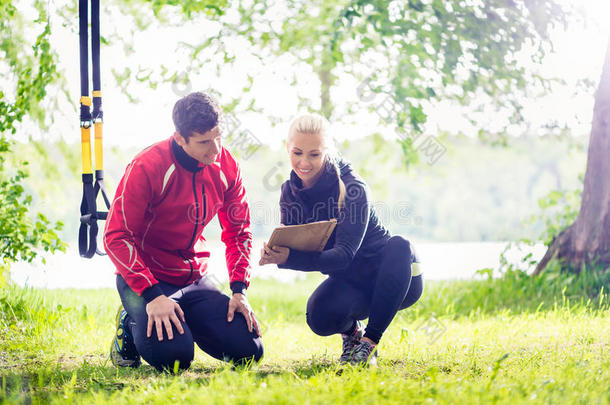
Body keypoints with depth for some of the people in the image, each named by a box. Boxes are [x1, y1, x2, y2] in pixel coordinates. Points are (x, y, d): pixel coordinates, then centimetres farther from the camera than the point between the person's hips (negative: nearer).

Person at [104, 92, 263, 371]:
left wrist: (239, 290, -6)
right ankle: (132, 322, 6)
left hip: (194, 279, 5)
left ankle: (184, 321, 17)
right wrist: (152, 295, -28)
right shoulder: (146, 167, -20)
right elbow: (116, 237, -19)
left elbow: (238, 232, 8)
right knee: (173, 355, -28)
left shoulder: (225, 165, -3)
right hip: (146, 277, -5)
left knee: (248, 351, -9)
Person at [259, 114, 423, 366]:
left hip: (393, 280, -3)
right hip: (347, 282, 3)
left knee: (399, 246, -38)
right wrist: (275, 253, -34)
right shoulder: (291, 192, -4)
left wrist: (290, 258, -46)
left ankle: (369, 342, -24)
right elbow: (292, 248, -9)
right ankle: (351, 331, 7)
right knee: (320, 317, -32)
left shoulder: (352, 189, -22)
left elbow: (344, 253, -31)